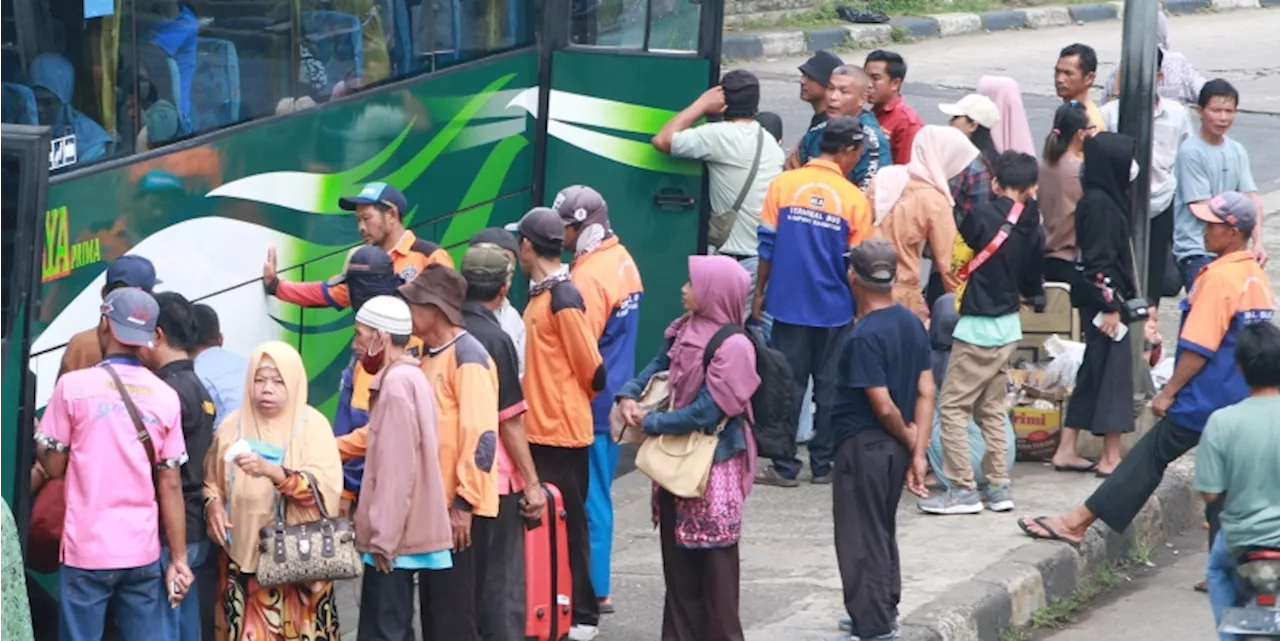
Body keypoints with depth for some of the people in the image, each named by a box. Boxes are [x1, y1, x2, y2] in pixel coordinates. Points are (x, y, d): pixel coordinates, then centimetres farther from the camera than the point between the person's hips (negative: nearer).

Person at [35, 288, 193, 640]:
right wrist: (179, 558, 6)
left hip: (87, 548, -3)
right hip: (143, 551, 3)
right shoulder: (165, 397, 2)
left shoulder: (73, 386, -5)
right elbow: (170, 485, 2)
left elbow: (54, 466, 1)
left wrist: (37, 436, 22)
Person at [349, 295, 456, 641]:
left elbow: (397, 469, -21)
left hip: (393, 540, -10)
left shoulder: (397, 383, -16)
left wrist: (383, 538, -20)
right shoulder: (410, 378, 15)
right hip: (406, 536, 10)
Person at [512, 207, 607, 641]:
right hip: (541, 429, 9)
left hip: (561, 432, -9)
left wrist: (571, 402, 0)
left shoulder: (563, 299, -17)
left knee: (566, 523, -2)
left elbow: (592, 370, -15)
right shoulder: (541, 294, 11)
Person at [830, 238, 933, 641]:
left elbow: (884, 405, -22)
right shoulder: (912, 324, 2)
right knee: (883, 530, 22)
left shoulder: (864, 337, -22)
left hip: (863, 445, -8)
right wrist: (917, 451, -2)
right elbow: (925, 392, 1)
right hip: (896, 447, 8)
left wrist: (908, 438, -4)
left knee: (860, 539, 1)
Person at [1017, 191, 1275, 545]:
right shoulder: (1257, 278, 10)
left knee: (1150, 455, -3)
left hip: (1205, 399, -8)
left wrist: (1168, 392, -10)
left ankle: (1078, 522, 1)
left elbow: (1199, 348, -18)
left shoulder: (1219, 277, -16)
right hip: (1241, 404, 8)